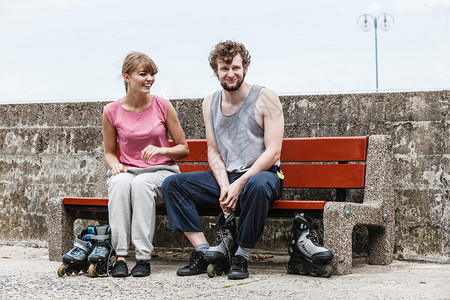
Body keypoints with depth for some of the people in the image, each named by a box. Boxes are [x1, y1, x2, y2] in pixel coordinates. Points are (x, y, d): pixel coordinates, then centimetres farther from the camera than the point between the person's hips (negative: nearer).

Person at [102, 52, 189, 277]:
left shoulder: (162, 106, -1)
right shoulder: (112, 111, 1)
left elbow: (183, 148, 5)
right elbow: (109, 152, 13)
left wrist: (161, 150, -14)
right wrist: (115, 164, -10)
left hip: (161, 172, -1)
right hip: (127, 171, 1)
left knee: (142, 183, -36)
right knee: (121, 182, -35)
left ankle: (143, 257, -33)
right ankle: (120, 256, -35)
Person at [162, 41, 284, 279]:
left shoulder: (265, 99, -5)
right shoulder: (210, 103, 11)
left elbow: (273, 152, -11)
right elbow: (213, 152, 10)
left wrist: (240, 183, -20)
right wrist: (224, 186, -9)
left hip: (261, 173, -5)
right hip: (224, 178, 5)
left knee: (256, 186, -42)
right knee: (172, 184, -13)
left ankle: (241, 257, -26)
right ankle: (203, 252, -17)